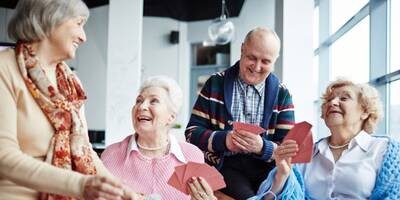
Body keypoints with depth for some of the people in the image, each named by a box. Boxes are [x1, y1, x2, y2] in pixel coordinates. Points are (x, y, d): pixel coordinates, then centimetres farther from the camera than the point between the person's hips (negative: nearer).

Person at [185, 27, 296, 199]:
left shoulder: (281, 94, 8)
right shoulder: (215, 83, 5)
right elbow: (192, 131, 2)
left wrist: (262, 147, -20)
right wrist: (223, 140, -16)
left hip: (264, 167, 2)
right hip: (225, 164, -1)